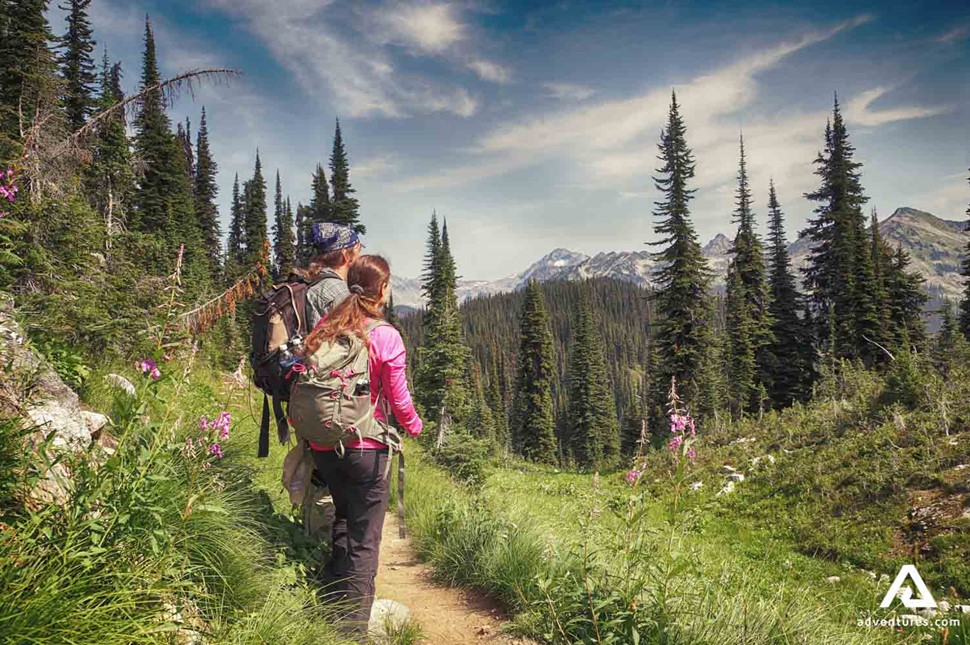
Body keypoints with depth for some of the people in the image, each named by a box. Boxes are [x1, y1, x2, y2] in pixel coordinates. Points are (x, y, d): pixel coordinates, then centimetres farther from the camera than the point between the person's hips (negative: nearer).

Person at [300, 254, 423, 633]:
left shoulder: (324, 328, 1)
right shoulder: (386, 336, -13)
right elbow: (398, 400, -9)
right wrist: (414, 426, 11)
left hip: (323, 446, 6)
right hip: (366, 448, -5)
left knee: (344, 519, 27)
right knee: (364, 541, 7)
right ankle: (353, 627, 14)